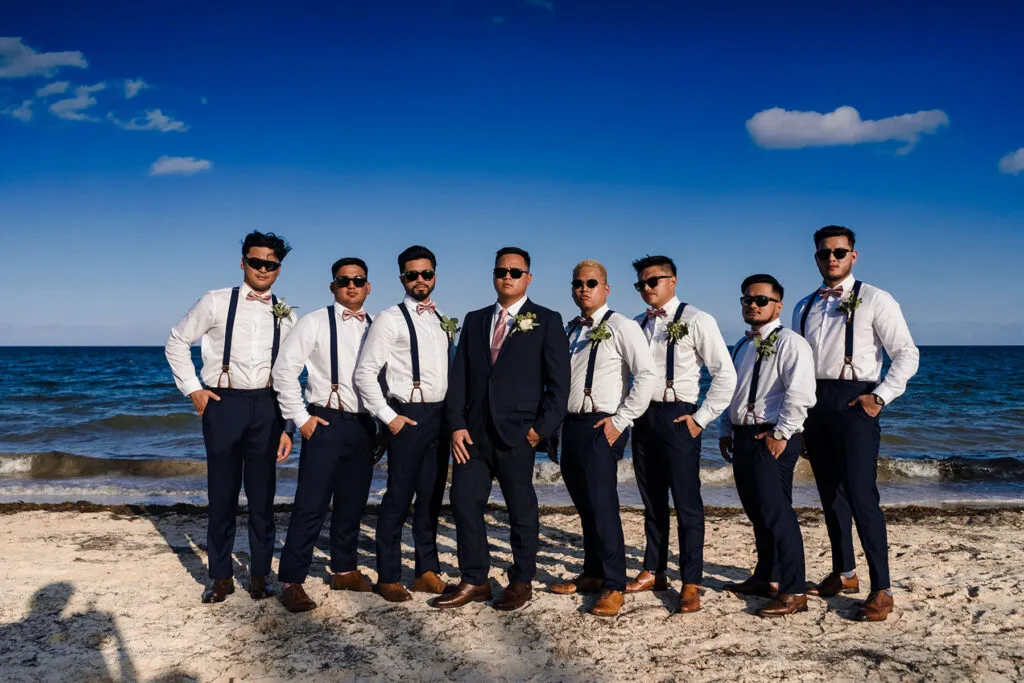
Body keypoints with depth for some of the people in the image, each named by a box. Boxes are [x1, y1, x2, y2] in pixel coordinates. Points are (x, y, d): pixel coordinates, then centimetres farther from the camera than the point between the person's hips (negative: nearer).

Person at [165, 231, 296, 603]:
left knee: (263, 495, 7)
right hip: (223, 403, -1)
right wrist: (192, 388, 1)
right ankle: (221, 576, 21)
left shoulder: (286, 315, 7)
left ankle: (259, 574, 22)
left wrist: (288, 426, 5)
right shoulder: (216, 302, 2)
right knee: (222, 494, 6)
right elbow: (177, 342, 9)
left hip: (266, 406, 2)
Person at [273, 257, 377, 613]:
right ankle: (291, 582, 5)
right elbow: (284, 370, -6)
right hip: (327, 423, -4)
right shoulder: (316, 323, -4)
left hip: (364, 426, 5)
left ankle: (345, 570, 29)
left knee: (352, 504, 14)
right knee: (311, 506, -4)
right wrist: (301, 418, -9)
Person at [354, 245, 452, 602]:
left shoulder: (441, 320, 14)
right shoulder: (391, 319, -6)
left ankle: (427, 572, 23)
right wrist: (388, 416, -13)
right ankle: (388, 578, 11)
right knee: (399, 498, -1)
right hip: (409, 416, -6)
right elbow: (365, 372, -11)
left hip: (440, 415, 6)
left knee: (431, 498, 12)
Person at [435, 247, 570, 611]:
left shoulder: (546, 321, 1)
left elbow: (559, 382, -4)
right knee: (464, 501, 3)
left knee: (521, 509, 7)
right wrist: (457, 424, -1)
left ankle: (521, 582, 22)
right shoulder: (474, 320, 14)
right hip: (474, 431, 4)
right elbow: (459, 376, 9)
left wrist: (542, 428, -11)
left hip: (517, 431, -4)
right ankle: (474, 582, 17)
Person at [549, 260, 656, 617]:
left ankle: (614, 587, 4)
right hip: (571, 425, 7)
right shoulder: (569, 330, 15)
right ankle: (591, 574, 27)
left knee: (602, 505, -7)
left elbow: (647, 374, -14)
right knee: (584, 505, 14)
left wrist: (620, 420, -15)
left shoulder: (621, 327, -7)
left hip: (601, 427, -7)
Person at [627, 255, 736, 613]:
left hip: (677, 417, -6)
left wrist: (701, 419, -11)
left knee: (687, 502, -1)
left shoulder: (696, 320, -7)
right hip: (643, 417, 6)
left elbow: (726, 375, -9)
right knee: (651, 501, 14)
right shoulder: (638, 324, 11)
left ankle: (691, 584, 8)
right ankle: (654, 572, 27)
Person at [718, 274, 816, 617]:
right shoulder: (741, 346, 19)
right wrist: (725, 430, 17)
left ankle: (793, 592, -4)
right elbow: (730, 390, 25)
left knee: (776, 511, -10)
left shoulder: (789, 342, -9)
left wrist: (781, 434, -19)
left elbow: (800, 393, -18)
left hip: (772, 438, -9)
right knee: (756, 511, 15)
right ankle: (766, 578, 28)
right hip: (743, 435, 9)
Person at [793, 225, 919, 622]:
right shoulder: (804, 307, 15)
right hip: (815, 403, 6)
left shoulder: (874, 300, -2)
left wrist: (879, 397, -13)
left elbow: (907, 355, -4)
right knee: (829, 494, 13)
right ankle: (843, 574, 27)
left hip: (853, 403, -6)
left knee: (861, 495, -11)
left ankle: (881, 589, -1)